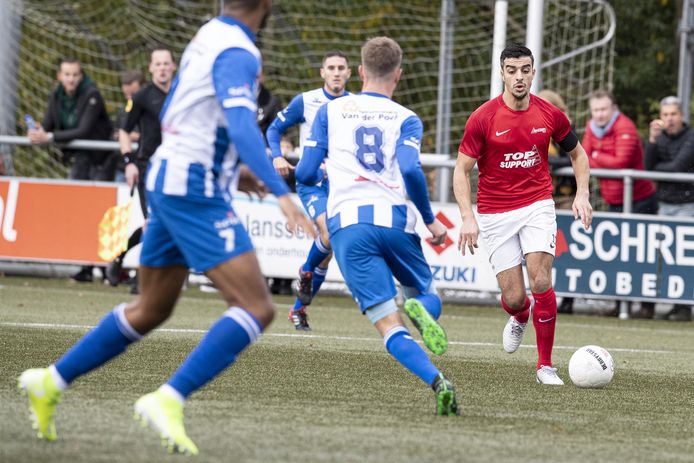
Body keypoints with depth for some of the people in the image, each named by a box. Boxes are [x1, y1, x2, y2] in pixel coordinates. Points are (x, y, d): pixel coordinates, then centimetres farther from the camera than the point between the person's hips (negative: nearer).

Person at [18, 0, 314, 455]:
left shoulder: (208, 37, 13)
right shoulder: (237, 53, -16)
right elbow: (242, 128, -29)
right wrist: (281, 193, -36)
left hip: (166, 180, 9)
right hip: (195, 192, -9)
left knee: (151, 310, 22)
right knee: (257, 309, -12)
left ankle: (50, 383, 27)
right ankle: (168, 401, -21)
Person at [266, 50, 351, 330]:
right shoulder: (305, 102, -3)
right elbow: (275, 129, 5)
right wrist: (277, 156, -12)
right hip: (311, 181, -4)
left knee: (327, 251, 6)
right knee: (330, 233, -28)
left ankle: (299, 309, 21)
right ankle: (306, 273, 2)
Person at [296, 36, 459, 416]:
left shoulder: (331, 111, 15)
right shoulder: (406, 119, 11)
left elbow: (306, 174, 10)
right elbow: (411, 170, -8)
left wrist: (323, 172, 35)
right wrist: (431, 221, 4)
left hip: (347, 224, 0)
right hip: (396, 220, 0)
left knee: (390, 327, -2)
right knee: (426, 294, 23)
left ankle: (438, 383, -28)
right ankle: (419, 309, -17)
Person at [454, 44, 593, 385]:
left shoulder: (550, 115, -2)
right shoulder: (483, 118, -10)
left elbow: (577, 154, 15)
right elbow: (462, 169, -6)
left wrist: (582, 194, 1)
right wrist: (468, 216, -17)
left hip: (537, 206, 1)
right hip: (495, 213, -1)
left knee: (541, 282, -18)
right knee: (513, 298, -3)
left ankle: (545, 365, -5)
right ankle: (519, 317, 38)